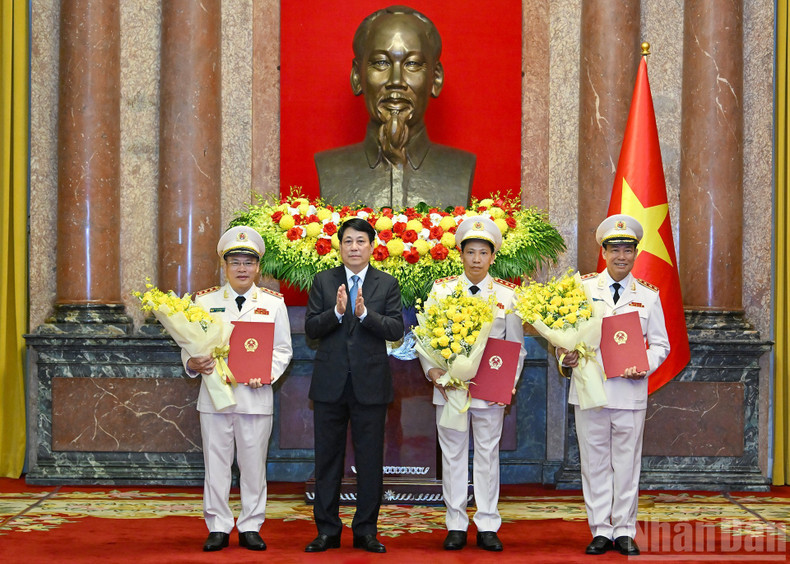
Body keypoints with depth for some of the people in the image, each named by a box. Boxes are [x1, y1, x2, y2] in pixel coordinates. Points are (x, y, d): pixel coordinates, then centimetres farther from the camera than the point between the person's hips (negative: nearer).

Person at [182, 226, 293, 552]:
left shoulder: (273, 303, 8)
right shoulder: (205, 301, 9)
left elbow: (283, 349, 7)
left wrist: (267, 373, -11)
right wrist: (193, 363, -14)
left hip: (256, 396, 0)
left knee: (254, 463, 4)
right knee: (216, 463, 4)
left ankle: (250, 527, 16)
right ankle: (218, 528, 14)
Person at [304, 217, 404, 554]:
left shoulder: (387, 284, 5)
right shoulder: (323, 282, 6)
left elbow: (397, 330, -5)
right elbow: (310, 328, -1)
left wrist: (365, 313, -19)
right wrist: (337, 312, -18)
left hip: (370, 383, -1)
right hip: (330, 383, 1)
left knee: (370, 460, 4)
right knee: (327, 459, 6)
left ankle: (366, 531, 14)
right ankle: (327, 530, 14)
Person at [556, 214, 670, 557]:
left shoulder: (648, 296, 9)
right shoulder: (583, 289, 7)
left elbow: (660, 344, 11)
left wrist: (644, 365, -8)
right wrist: (565, 354, -12)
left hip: (630, 391, 0)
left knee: (627, 463, 4)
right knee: (594, 463, 4)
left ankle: (624, 531, 14)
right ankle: (600, 531, 14)